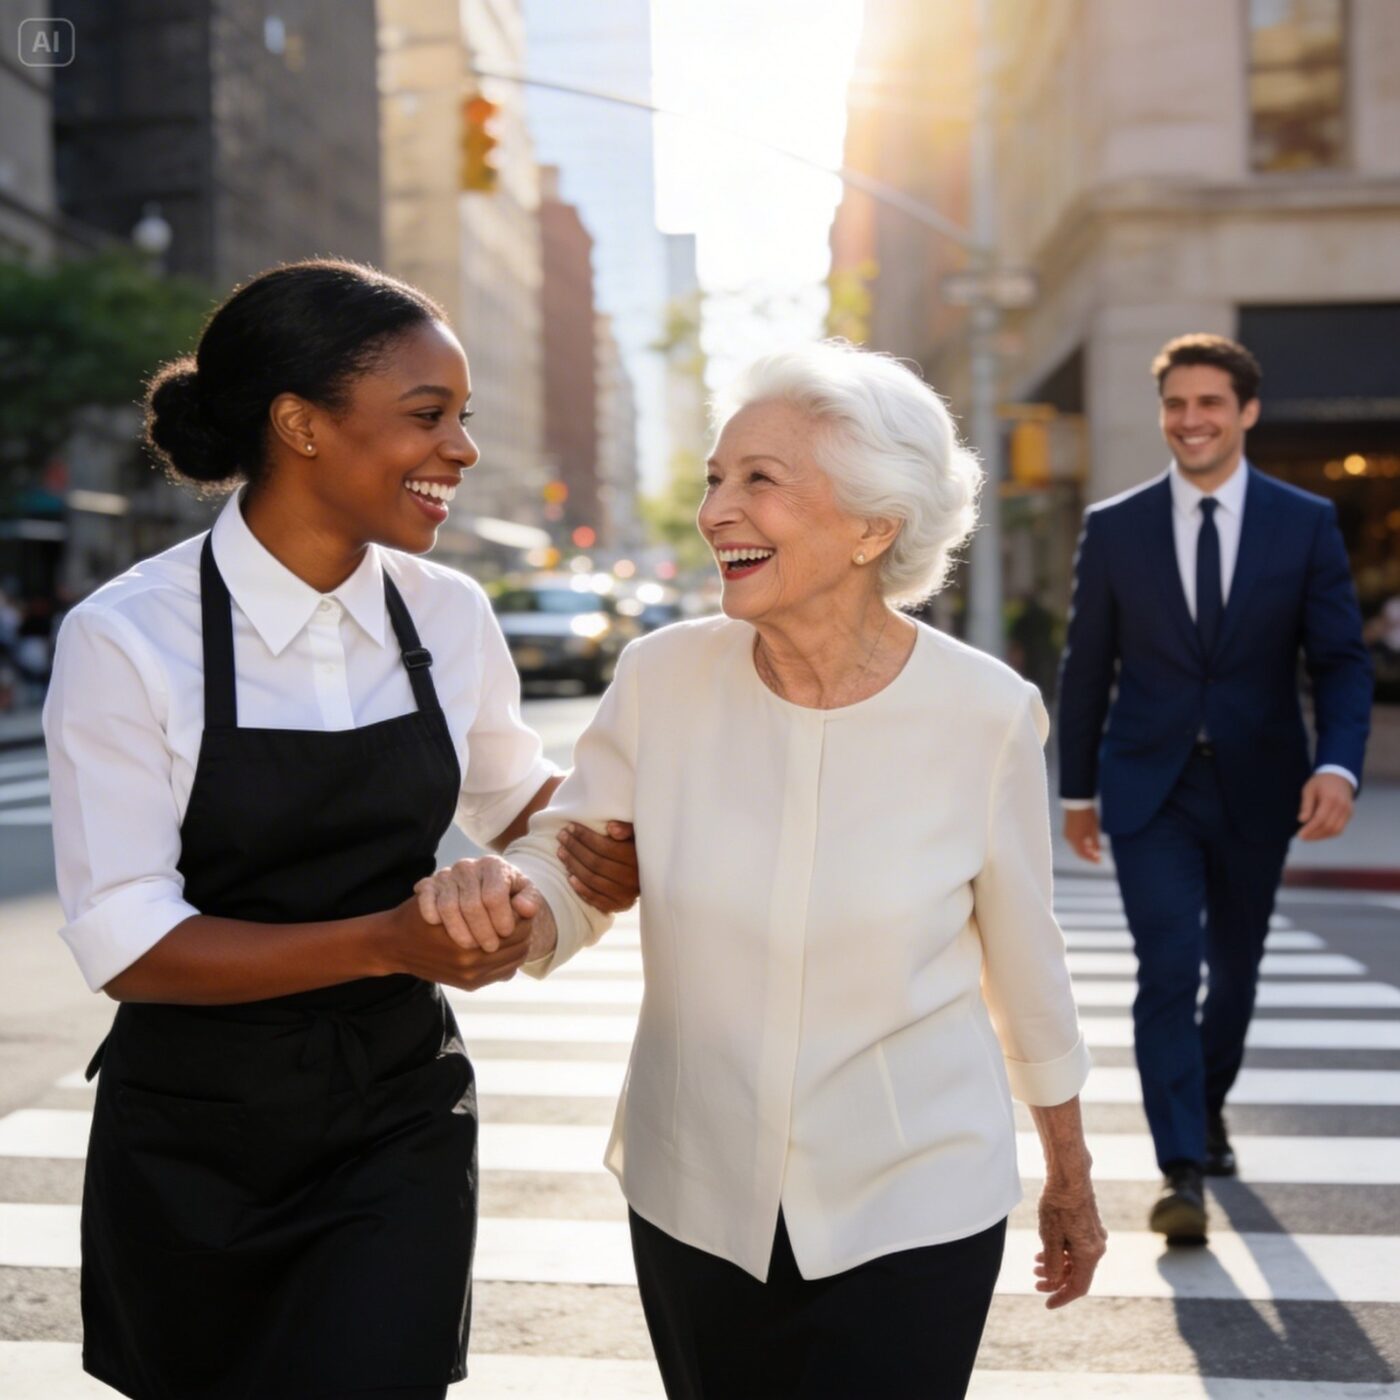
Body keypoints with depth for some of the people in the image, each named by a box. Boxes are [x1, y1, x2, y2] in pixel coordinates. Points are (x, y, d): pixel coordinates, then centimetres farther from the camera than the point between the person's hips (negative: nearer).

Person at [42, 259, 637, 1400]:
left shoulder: (449, 616, -3)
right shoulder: (129, 638, -15)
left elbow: (516, 794, 16)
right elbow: (126, 942, -18)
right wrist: (388, 941, -27)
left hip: (398, 1130, 2)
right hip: (191, 1148, -2)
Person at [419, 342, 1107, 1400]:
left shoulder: (986, 714, -14)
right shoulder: (664, 678, -10)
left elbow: (1025, 964, -1)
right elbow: (565, 873, -3)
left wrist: (1071, 1183, 11)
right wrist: (497, 893, -28)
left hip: (911, 1214, -2)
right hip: (693, 1203, 3)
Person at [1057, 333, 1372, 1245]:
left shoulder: (1306, 524, -1)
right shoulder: (1115, 528, 0)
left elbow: (1341, 658, -4)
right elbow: (1087, 667, 6)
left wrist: (1338, 766, -21)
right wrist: (1078, 789, 8)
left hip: (1256, 788, 1)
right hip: (1150, 791, -1)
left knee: (1234, 969, 16)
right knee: (1168, 971, -11)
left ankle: (1208, 1106, 41)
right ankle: (1184, 1172, -8)